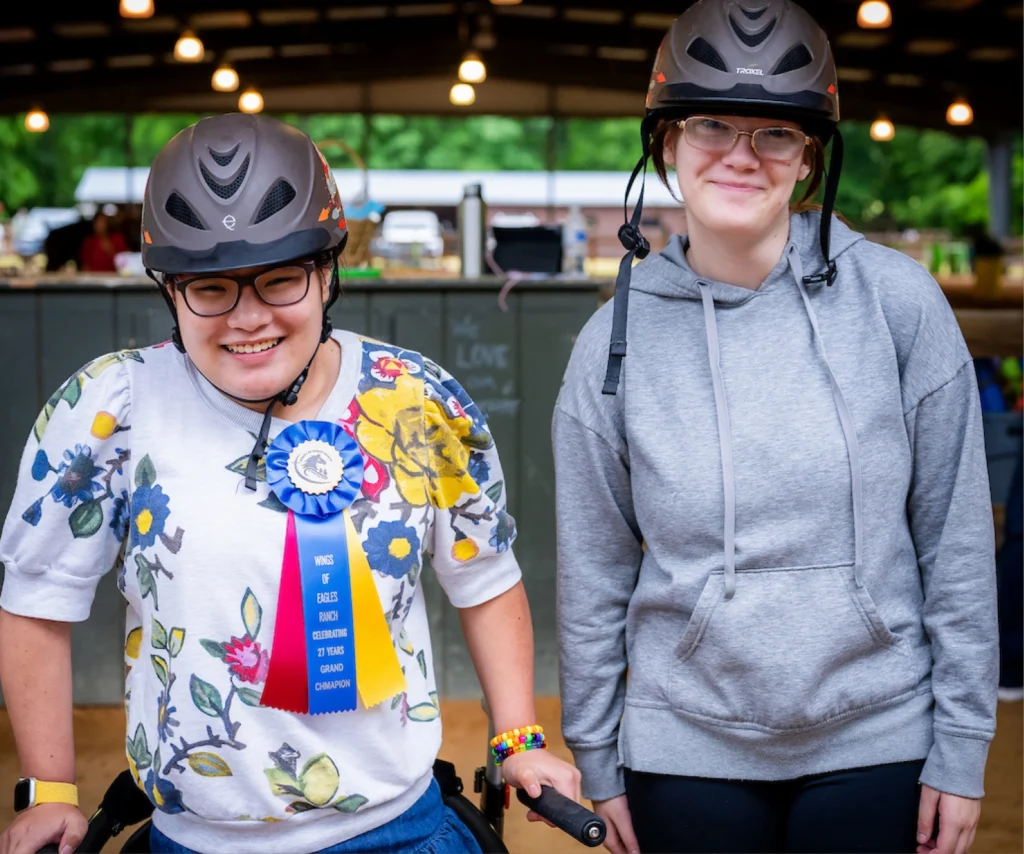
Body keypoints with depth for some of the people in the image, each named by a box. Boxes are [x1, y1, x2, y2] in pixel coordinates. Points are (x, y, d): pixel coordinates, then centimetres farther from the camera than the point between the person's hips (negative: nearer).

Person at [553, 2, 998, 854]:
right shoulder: (618, 335, -3)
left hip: (877, 743, 0)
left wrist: (963, 748, -3)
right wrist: (598, 763, 6)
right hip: (687, 753, 1)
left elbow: (956, 537, -3)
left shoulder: (895, 297, -7)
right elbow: (594, 573, 3)